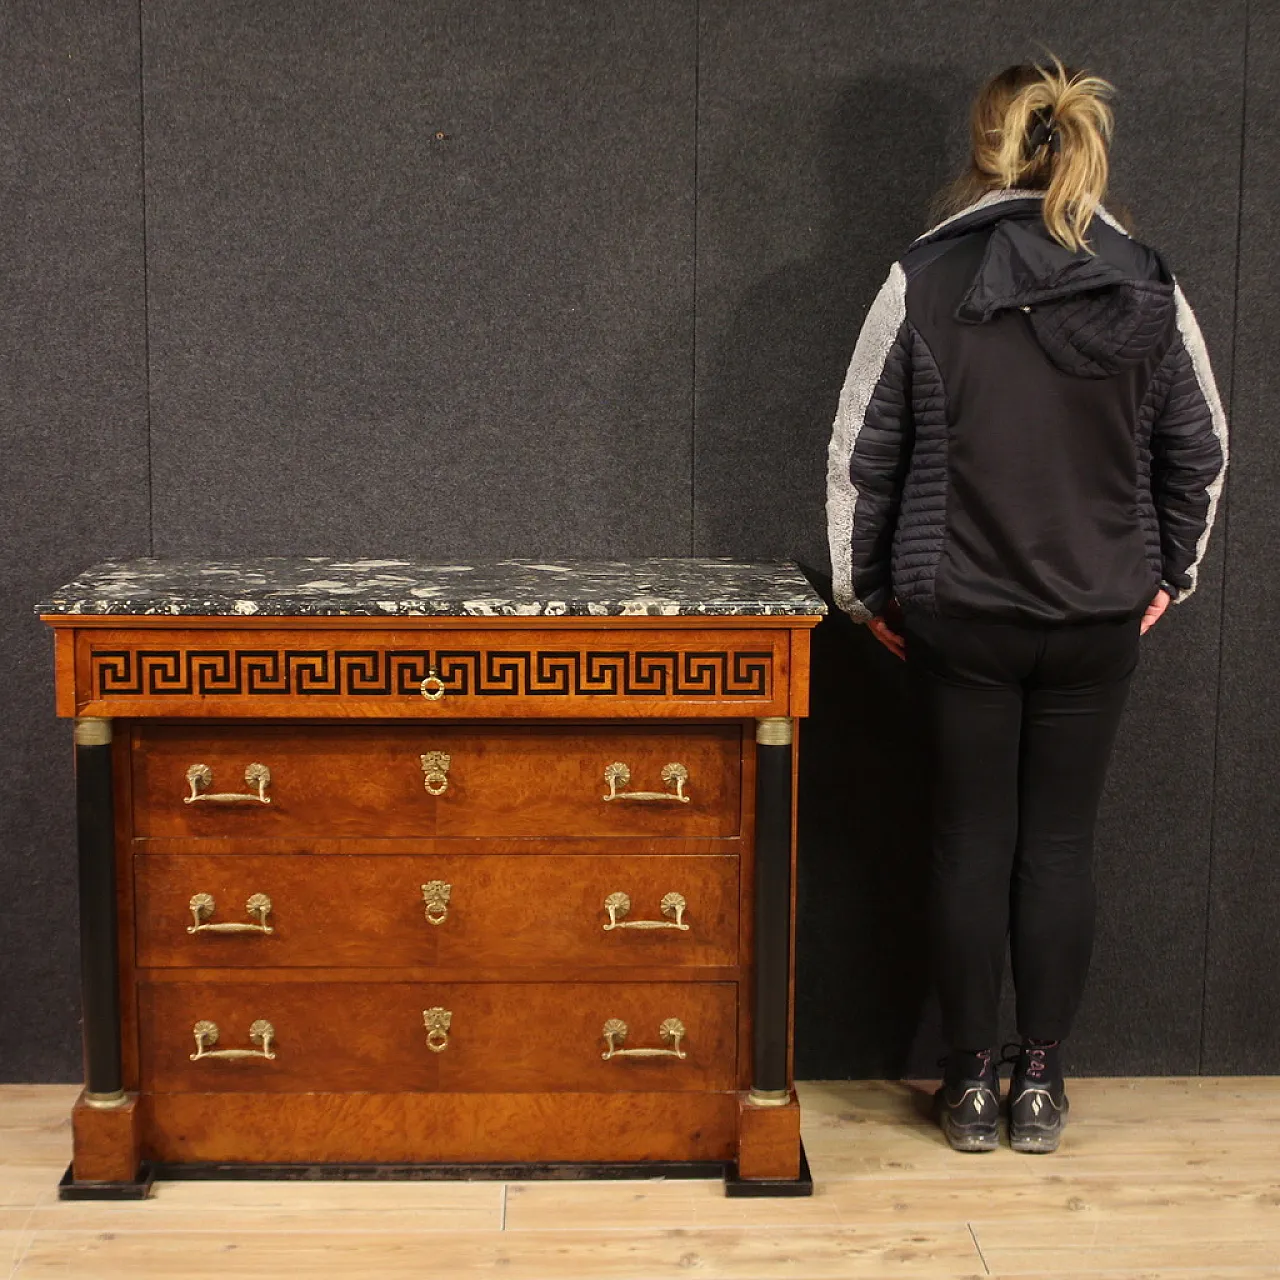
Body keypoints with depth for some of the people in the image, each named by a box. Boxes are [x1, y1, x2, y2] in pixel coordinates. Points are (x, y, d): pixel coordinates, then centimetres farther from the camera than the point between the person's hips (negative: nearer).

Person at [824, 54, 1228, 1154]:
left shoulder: (924, 279, -7)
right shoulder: (1146, 287, -1)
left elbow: (861, 447, -3)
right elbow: (1200, 447, 7)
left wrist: (863, 587, 8)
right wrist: (1170, 571, 19)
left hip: (957, 612, -1)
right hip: (1100, 614, 1)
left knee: (971, 842, 8)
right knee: (1061, 843, 9)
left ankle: (971, 1085, 17)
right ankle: (1041, 1085, 18)